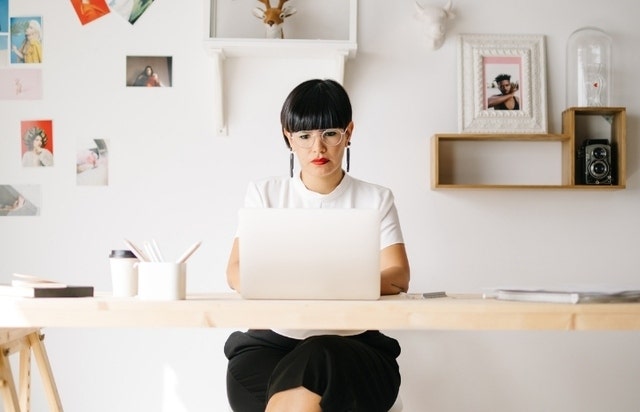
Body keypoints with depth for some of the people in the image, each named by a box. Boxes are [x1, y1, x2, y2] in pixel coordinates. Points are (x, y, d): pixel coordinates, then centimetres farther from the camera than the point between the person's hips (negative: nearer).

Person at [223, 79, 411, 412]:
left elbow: (398, 277, -2)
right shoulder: (265, 193, 13)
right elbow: (237, 273, 1)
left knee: (317, 362, -36)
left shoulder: (375, 199, 12)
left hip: (354, 346, -1)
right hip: (273, 342, 1)